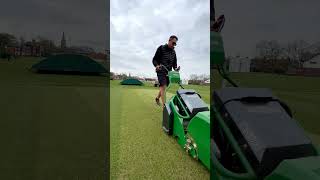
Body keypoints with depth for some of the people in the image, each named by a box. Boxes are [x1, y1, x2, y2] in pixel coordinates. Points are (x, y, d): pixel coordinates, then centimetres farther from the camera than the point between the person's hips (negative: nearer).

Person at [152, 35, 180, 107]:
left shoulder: (173, 52, 13)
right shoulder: (161, 48, -4)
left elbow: (174, 62, 16)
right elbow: (154, 59, -7)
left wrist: (175, 68, -7)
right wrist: (157, 65, -28)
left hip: (168, 72, 6)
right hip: (161, 71, -6)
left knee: (163, 87, 13)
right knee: (163, 87, -17)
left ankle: (157, 98, 38)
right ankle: (164, 105, -21)